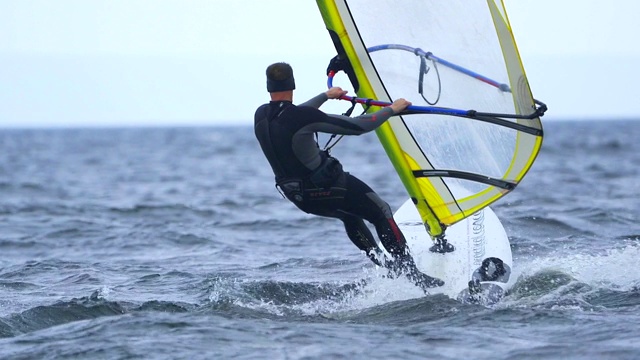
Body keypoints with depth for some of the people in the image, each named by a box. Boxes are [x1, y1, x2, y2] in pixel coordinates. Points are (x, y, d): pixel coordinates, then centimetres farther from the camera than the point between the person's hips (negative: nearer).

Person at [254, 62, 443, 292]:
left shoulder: (261, 116, -4)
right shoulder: (303, 117, -26)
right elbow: (357, 127, -20)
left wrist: (326, 96, 33)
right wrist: (392, 109, -6)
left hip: (297, 196, 7)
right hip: (327, 188, -7)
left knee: (350, 214, 32)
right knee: (381, 213, 10)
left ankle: (383, 264, 33)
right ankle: (413, 275, 8)